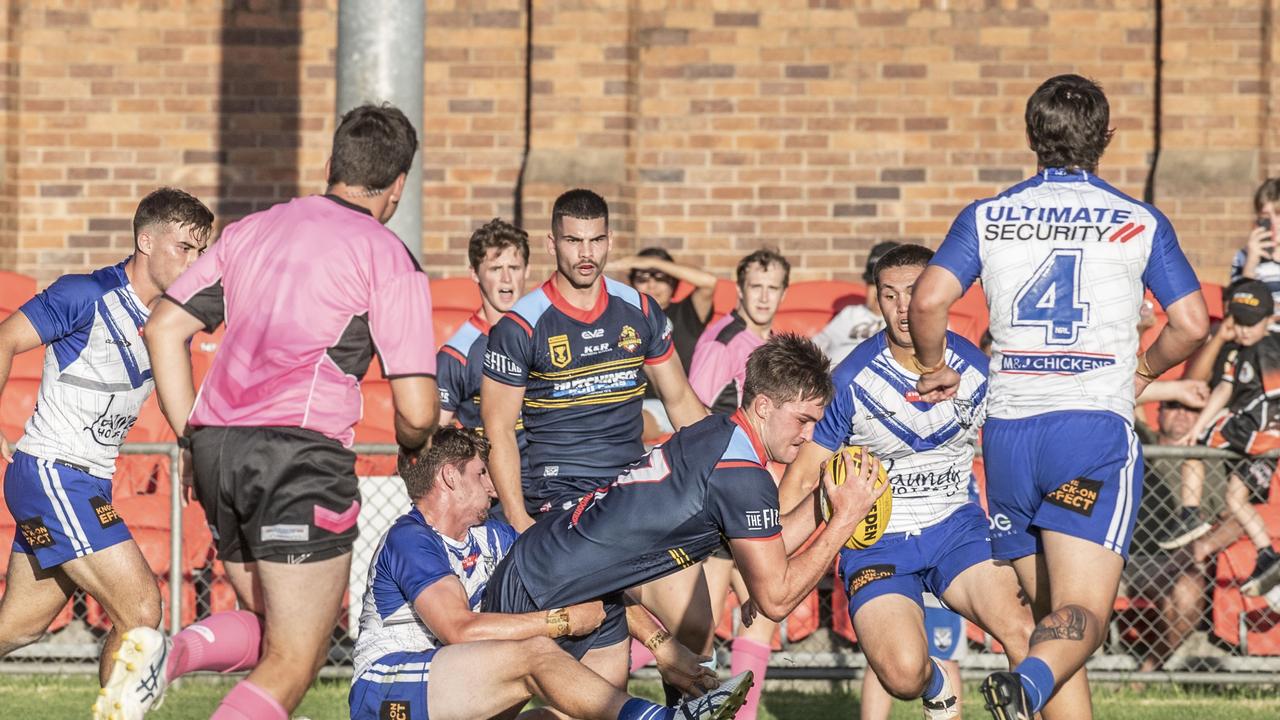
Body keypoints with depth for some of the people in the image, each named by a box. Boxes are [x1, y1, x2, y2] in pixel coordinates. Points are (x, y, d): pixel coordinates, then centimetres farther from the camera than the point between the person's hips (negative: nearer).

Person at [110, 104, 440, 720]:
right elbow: (416, 410, -4)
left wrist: (192, 437, 18)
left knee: (267, 627, 22)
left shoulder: (252, 230, 16)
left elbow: (164, 329, 14)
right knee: (290, 668, -1)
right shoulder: (388, 258, 0)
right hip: (302, 453, -6)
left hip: (217, 447, 6)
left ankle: (168, 654, -8)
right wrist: (413, 446, 19)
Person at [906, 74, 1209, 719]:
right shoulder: (1139, 223, 6)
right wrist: (1145, 369, 18)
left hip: (1007, 430, 3)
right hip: (1095, 425, -3)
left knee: (1048, 613, 14)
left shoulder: (986, 218, 9)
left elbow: (928, 300, -5)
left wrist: (935, 369, 12)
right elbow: (1191, 323, -1)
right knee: (1081, 617, -13)